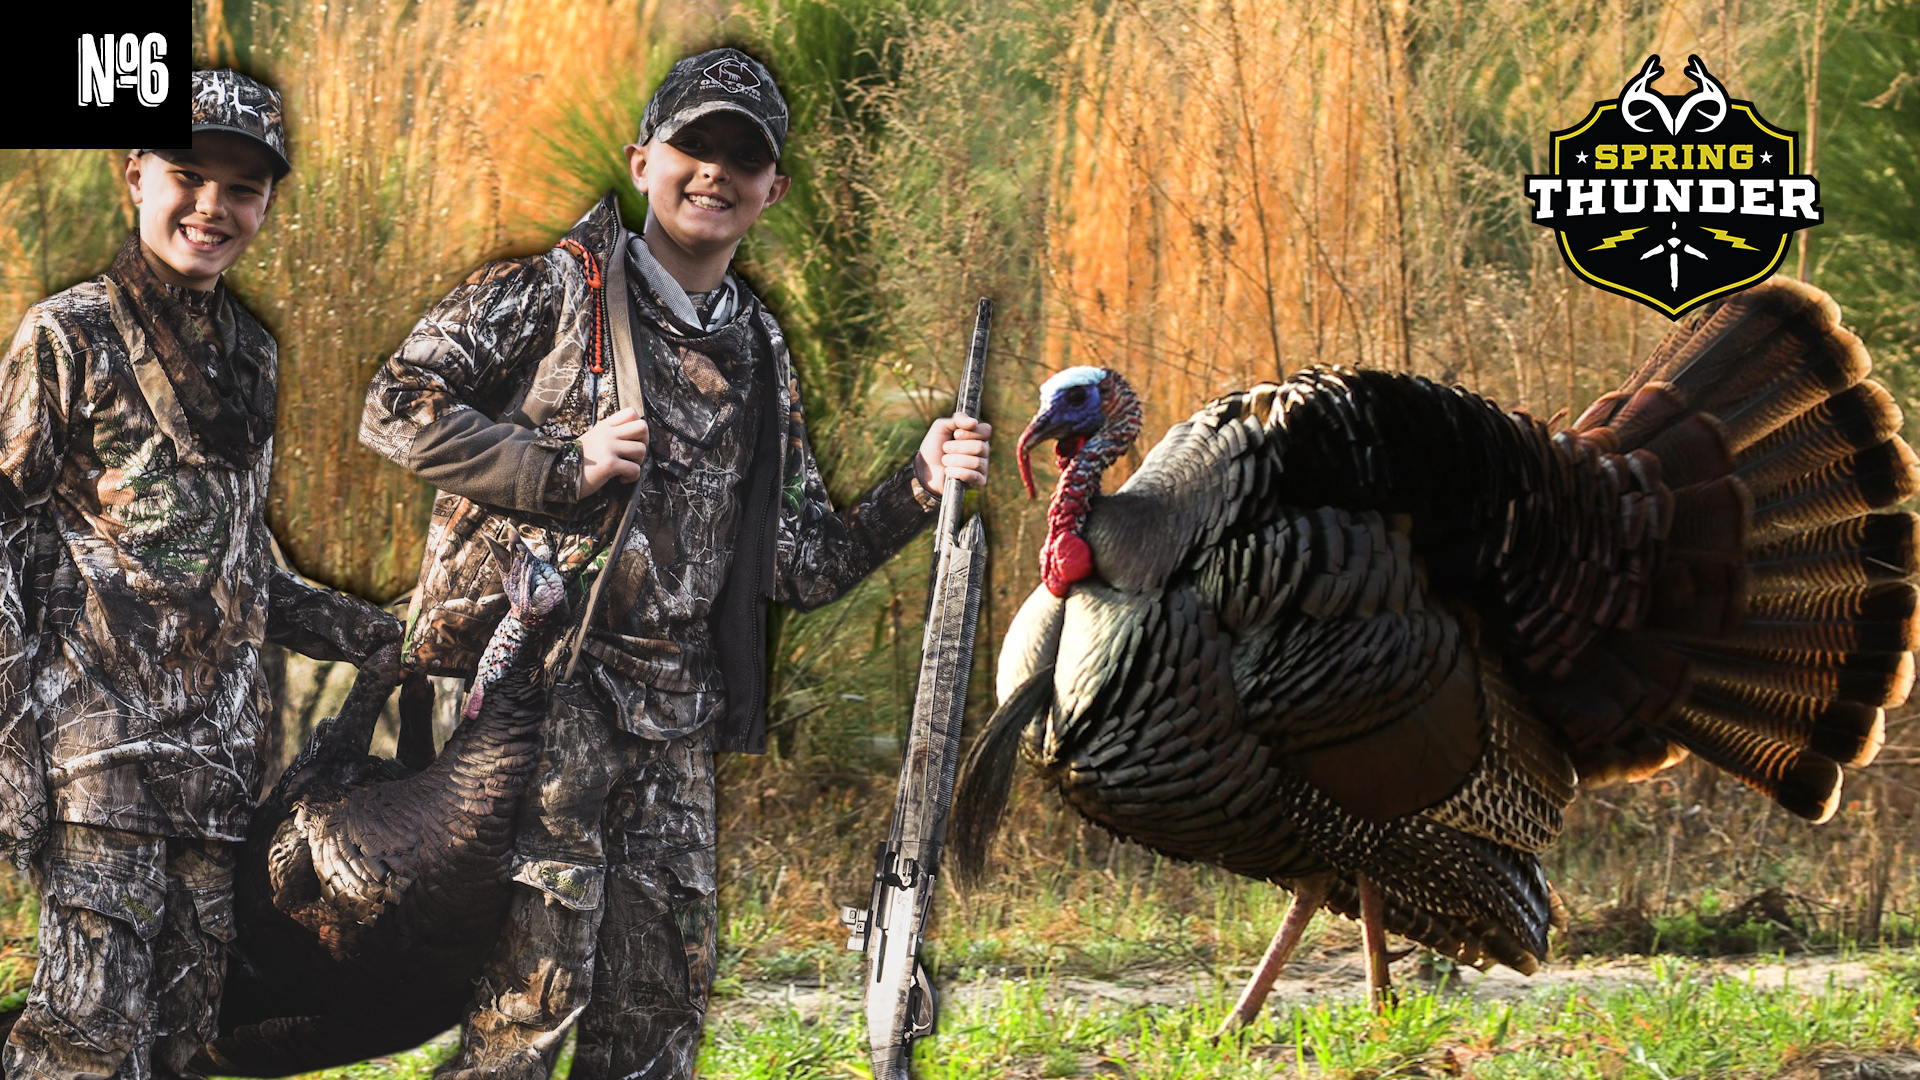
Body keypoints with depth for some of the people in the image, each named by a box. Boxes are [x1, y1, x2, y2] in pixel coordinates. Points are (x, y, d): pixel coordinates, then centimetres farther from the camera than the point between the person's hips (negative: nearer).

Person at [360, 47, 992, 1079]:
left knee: (662, 995, 6)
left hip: (673, 715, 6)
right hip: (538, 684, -6)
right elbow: (395, 409, -7)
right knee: (536, 977, -12)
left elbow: (800, 566, 17)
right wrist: (566, 466, -14)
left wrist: (917, 488, 2)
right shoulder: (555, 289, 0)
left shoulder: (760, 362, 16)